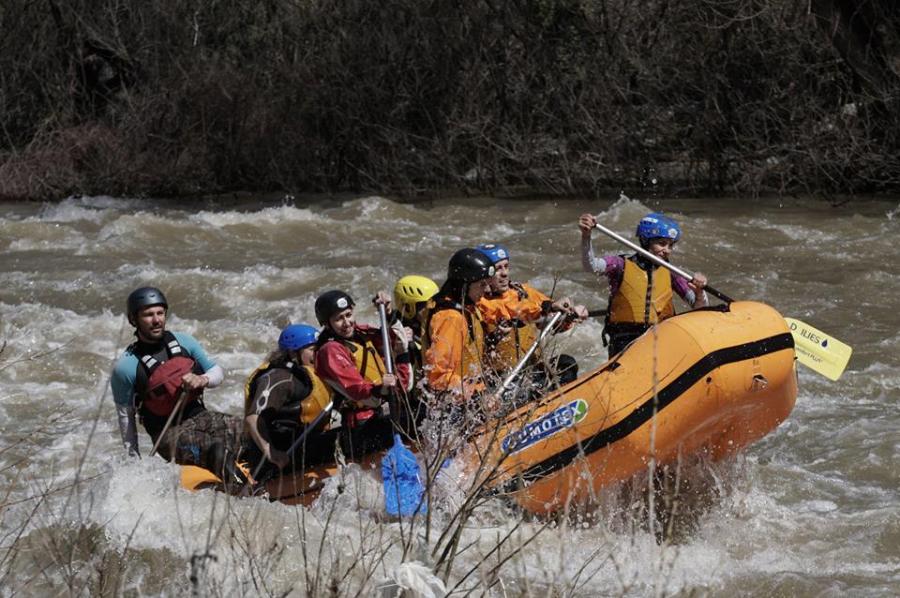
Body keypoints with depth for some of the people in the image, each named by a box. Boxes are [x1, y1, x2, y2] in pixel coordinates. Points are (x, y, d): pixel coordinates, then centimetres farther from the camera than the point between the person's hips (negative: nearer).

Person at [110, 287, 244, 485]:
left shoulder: (183, 342, 5)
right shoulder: (126, 368, -8)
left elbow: (217, 372, 15)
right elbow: (125, 416, 1)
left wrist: (202, 380, -9)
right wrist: (135, 461, 3)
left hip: (199, 416, 4)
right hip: (168, 433, -4)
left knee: (241, 428, -29)